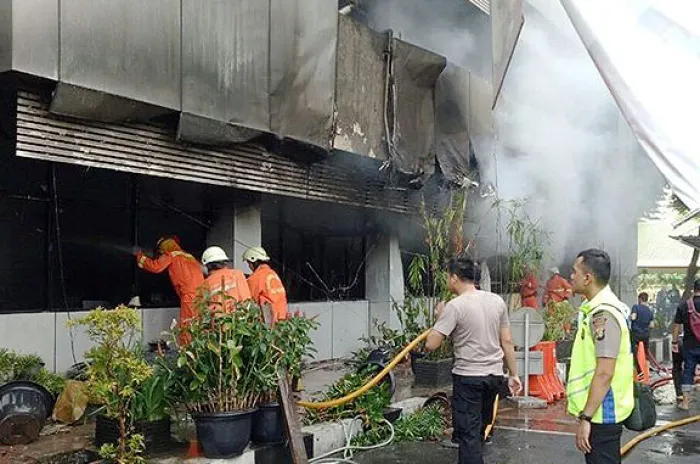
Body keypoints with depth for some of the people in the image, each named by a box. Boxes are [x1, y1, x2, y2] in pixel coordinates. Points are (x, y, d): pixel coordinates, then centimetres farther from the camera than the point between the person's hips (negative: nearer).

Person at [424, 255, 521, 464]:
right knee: (479, 429, 21)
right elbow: (507, 342, 7)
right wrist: (513, 374, 14)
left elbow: (431, 344, -16)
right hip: (494, 376, 6)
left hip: (467, 378, -6)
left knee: (468, 434, -1)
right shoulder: (497, 301, 3)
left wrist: (440, 318, 0)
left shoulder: (454, 306, -14)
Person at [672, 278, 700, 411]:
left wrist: (674, 342, 9)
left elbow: (676, 326, 0)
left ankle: (685, 402, 10)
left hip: (689, 346, 1)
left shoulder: (683, 306, -4)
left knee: (688, 372, 8)